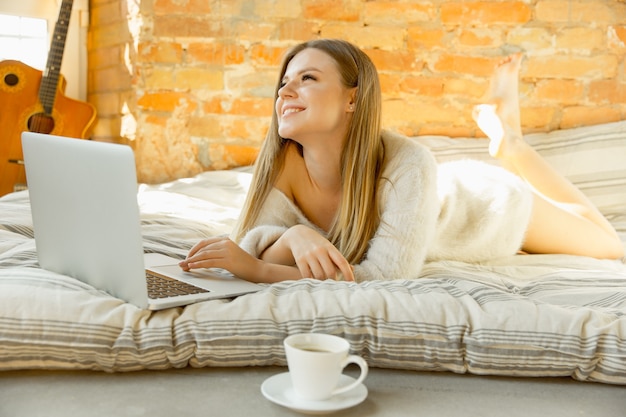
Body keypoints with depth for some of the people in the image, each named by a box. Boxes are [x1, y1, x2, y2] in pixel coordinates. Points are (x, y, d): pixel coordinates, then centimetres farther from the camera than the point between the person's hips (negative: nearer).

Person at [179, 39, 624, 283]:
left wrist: (254, 266, -52)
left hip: (492, 208, -3)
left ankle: (512, 140, 28)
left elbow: (386, 279, -48)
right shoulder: (282, 160, -31)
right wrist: (296, 235, -49)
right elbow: (251, 241, -26)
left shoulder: (405, 164, -45)